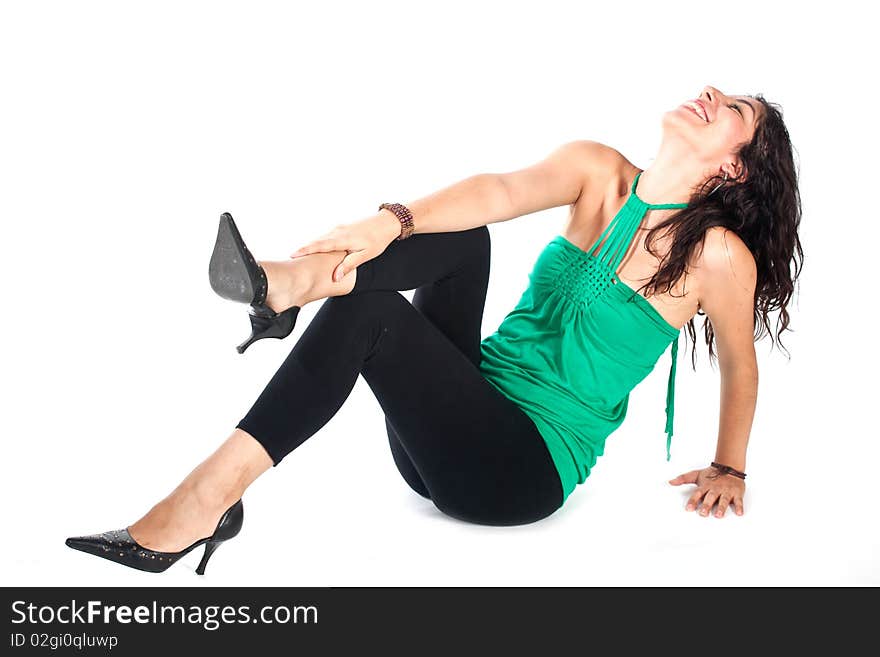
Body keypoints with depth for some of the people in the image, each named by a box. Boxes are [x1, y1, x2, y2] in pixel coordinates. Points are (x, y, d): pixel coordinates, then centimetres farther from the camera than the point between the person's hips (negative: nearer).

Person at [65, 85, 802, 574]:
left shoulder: (717, 252, -7)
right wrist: (391, 221, -34)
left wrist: (730, 468, 19)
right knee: (461, 234, -16)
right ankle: (290, 282, -36)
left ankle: (208, 497, -27)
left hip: (526, 469, -4)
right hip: (467, 413, 5)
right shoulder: (599, 172, 4)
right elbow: (501, 191, -15)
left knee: (366, 309, -26)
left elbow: (740, 365, 8)